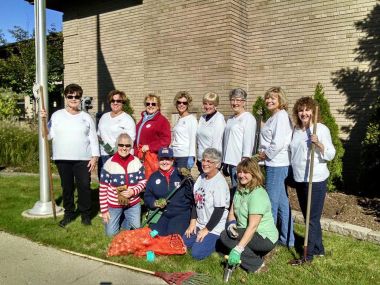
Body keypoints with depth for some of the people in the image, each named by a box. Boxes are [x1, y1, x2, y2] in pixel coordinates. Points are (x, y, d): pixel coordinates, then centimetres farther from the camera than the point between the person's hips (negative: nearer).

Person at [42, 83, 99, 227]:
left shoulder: (86, 117, 7)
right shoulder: (57, 115, 6)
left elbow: (93, 138, 5)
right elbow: (49, 135, 3)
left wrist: (95, 156, -3)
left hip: (83, 159, -1)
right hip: (63, 159, 1)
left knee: (84, 186, -1)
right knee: (67, 187, 9)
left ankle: (86, 214, 14)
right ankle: (69, 213, 25)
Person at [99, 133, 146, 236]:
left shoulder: (136, 162, -8)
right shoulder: (109, 164, -15)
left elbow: (143, 182, 1)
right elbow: (103, 189, -9)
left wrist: (133, 191, -19)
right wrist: (104, 210, -8)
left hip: (133, 203, 2)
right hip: (113, 204, -2)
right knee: (111, 233, 5)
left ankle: (123, 219, 36)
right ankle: (118, 219, 36)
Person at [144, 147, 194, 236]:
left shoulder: (181, 175, 0)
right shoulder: (154, 177, 9)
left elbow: (191, 196, -3)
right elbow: (147, 197, 10)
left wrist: (188, 180, -17)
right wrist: (155, 203, -7)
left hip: (180, 213, -3)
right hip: (160, 213, 3)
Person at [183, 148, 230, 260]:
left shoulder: (220, 183, -20)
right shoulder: (201, 178, 4)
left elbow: (219, 210, -19)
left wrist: (206, 229, -13)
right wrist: (193, 222, 4)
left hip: (214, 227, -8)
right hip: (200, 224, 8)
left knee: (197, 254, -16)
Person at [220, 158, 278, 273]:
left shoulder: (258, 194, -22)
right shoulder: (240, 190, 5)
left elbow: (253, 226, -28)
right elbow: (232, 213, 6)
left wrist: (238, 249, -33)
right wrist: (231, 223, -18)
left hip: (265, 238, -9)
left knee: (225, 236, -19)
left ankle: (257, 263, -11)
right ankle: (256, 254, 1)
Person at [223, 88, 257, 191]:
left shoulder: (248, 118, -7)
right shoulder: (231, 119, 17)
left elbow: (248, 141, -14)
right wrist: (225, 162, 17)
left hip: (240, 163, -8)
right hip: (230, 161, 8)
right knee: (234, 189, 13)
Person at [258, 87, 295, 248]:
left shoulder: (281, 116, -13)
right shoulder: (274, 117, 17)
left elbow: (278, 143, -22)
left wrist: (266, 154, -9)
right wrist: (263, 153, 6)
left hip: (276, 165, -10)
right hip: (274, 164, 10)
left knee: (271, 202, -1)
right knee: (282, 202, 15)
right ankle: (287, 239, 25)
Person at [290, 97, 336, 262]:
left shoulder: (321, 129, -9)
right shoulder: (296, 130, 10)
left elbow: (330, 155, -13)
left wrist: (319, 143, -28)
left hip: (316, 180, -7)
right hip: (299, 179, 7)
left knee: (313, 218, -1)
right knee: (309, 217, 16)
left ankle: (309, 254, 9)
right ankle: (318, 249, 30)